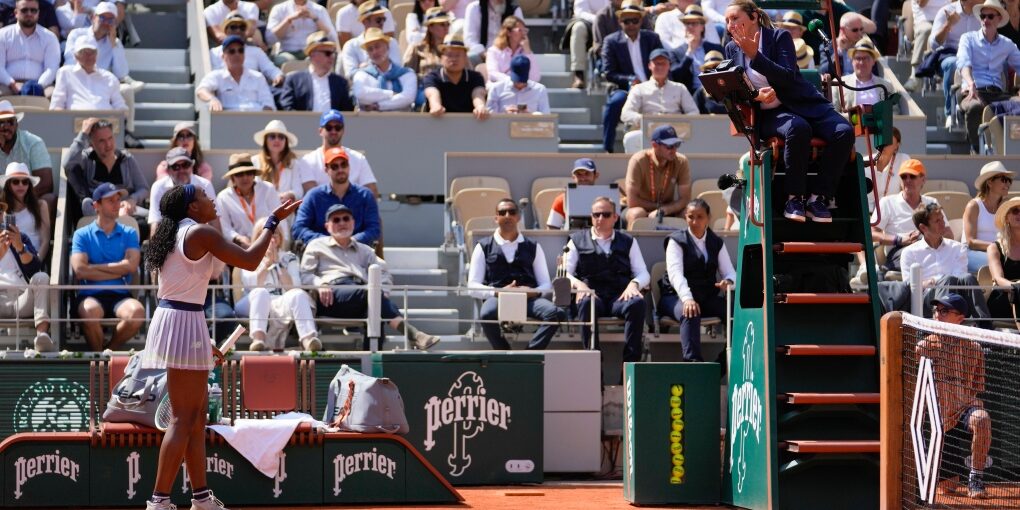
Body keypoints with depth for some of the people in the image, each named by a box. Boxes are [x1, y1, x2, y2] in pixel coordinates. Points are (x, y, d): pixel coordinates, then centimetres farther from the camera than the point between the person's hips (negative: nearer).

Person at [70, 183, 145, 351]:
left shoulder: (129, 234, 16)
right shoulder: (82, 235, 10)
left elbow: (131, 266, -2)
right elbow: (80, 270, -5)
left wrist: (95, 267, -1)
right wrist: (118, 271, -2)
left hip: (120, 295, 2)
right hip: (91, 295, -2)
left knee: (137, 312, -33)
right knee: (90, 311, -38)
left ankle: (109, 350, -7)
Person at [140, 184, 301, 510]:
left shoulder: (174, 235, 17)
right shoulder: (200, 233, -11)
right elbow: (250, 261, -11)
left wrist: (202, 342, 24)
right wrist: (273, 222, 1)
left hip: (167, 317, 10)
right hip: (185, 324, -10)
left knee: (198, 416, 14)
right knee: (183, 420, -9)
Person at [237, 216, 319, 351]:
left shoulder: (290, 259, 25)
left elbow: (293, 287, 7)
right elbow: (251, 285, 2)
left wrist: (278, 263, 1)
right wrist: (267, 262, -1)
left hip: (283, 305, 1)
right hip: (258, 305, -1)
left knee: (298, 294, -34)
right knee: (260, 292, -37)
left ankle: (308, 339, -60)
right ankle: (258, 338, -61)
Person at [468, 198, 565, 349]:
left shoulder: (533, 247, 23)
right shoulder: (483, 247, 18)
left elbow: (546, 284, 18)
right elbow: (473, 286, 9)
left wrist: (534, 292, -6)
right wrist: (498, 292, -10)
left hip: (529, 298, 2)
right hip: (496, 297, -2)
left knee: (556, 313, -32)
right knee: (487, 314, -40)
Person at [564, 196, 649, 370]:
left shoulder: (628, 242, 22)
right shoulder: (578, 240, 18)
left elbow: (643, 274, 15)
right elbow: (565, 273, 9)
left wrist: (634, 284, -9)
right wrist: (579, 284, -13)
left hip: (620, 297, 1)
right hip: (592, 294, -1)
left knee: (637, 303, -33)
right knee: (586, 302, -38)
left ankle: (631, 364, -34)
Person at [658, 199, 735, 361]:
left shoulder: (716, 243, 15)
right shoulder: (677, 241, 1)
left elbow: (730, 272, 6)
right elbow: (675, 273, -15)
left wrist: (728, 281, -21)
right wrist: (687, 299, -33)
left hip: (708, 298, 4)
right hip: (677, 297, -4)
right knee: (690, 314, -38)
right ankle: (692, 360, -48)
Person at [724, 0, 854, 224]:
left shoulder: (779, 37, -1)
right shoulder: (732, 49, 9)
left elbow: (788, 78, -13)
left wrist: (754, 55, -20)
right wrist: (755, 96, -16)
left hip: (803, 104, 0)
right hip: (767, 114, 0)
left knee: (844, 132, -27)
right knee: (798, 128, -37)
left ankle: (817, 196, -18)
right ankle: (794, 197, -25)